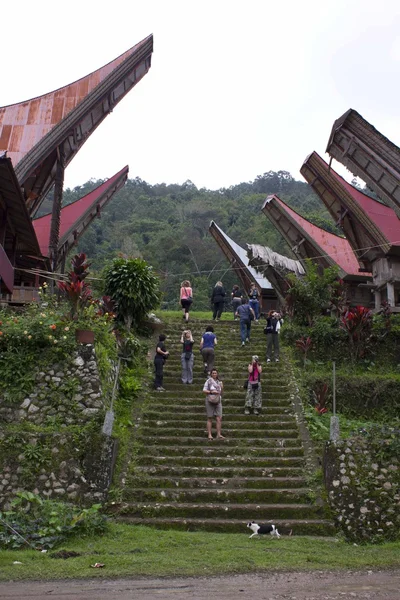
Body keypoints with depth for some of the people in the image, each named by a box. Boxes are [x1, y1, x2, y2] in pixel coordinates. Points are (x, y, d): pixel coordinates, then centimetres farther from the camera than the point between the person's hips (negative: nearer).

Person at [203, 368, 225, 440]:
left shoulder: (219, 382, 12)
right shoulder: (208, 381, -1)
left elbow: (221, 393, 16)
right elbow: (204, 390, -6)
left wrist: (222, 388, -2)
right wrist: (211, 392, -18)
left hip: (218, 401, 4)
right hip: (210, 401, -4)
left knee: (219, 418, -4)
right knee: (209, 418, 1)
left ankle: (219, 434, -1)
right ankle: (209, 434, 4)